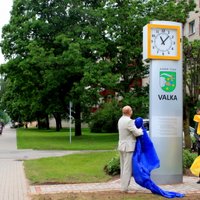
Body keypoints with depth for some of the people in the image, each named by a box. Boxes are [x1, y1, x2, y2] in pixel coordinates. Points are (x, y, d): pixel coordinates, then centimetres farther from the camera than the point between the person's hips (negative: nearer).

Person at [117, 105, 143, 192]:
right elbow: (136, 133, -16)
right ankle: (124, 187, -2)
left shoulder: (121, 120, 8)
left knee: (123, 167, 14)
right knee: (127, 168, -4)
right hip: (128, 147, -9)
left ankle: (123, 185, 21)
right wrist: (141, 130, 6)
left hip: (121, 146, 9)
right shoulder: (129, 121, -20)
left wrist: (137, 129, 9)